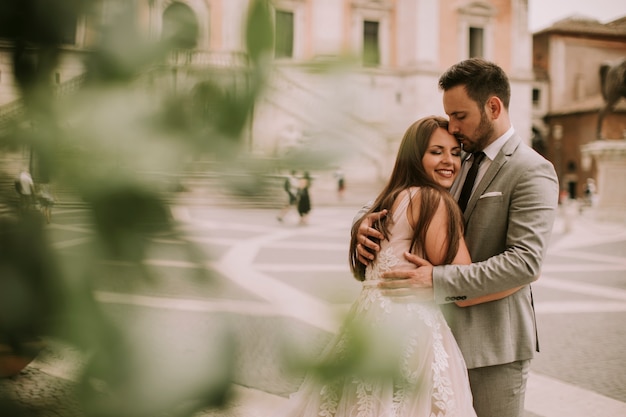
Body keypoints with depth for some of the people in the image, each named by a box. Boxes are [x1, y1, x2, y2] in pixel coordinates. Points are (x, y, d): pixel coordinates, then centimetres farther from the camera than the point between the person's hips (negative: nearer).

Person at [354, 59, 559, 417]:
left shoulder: (533, 171, -13)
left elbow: (526, 262, -23)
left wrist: (438, 280, -28)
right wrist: (367, 223, -11)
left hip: (493, 338, -6)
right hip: (447, 328, 7)